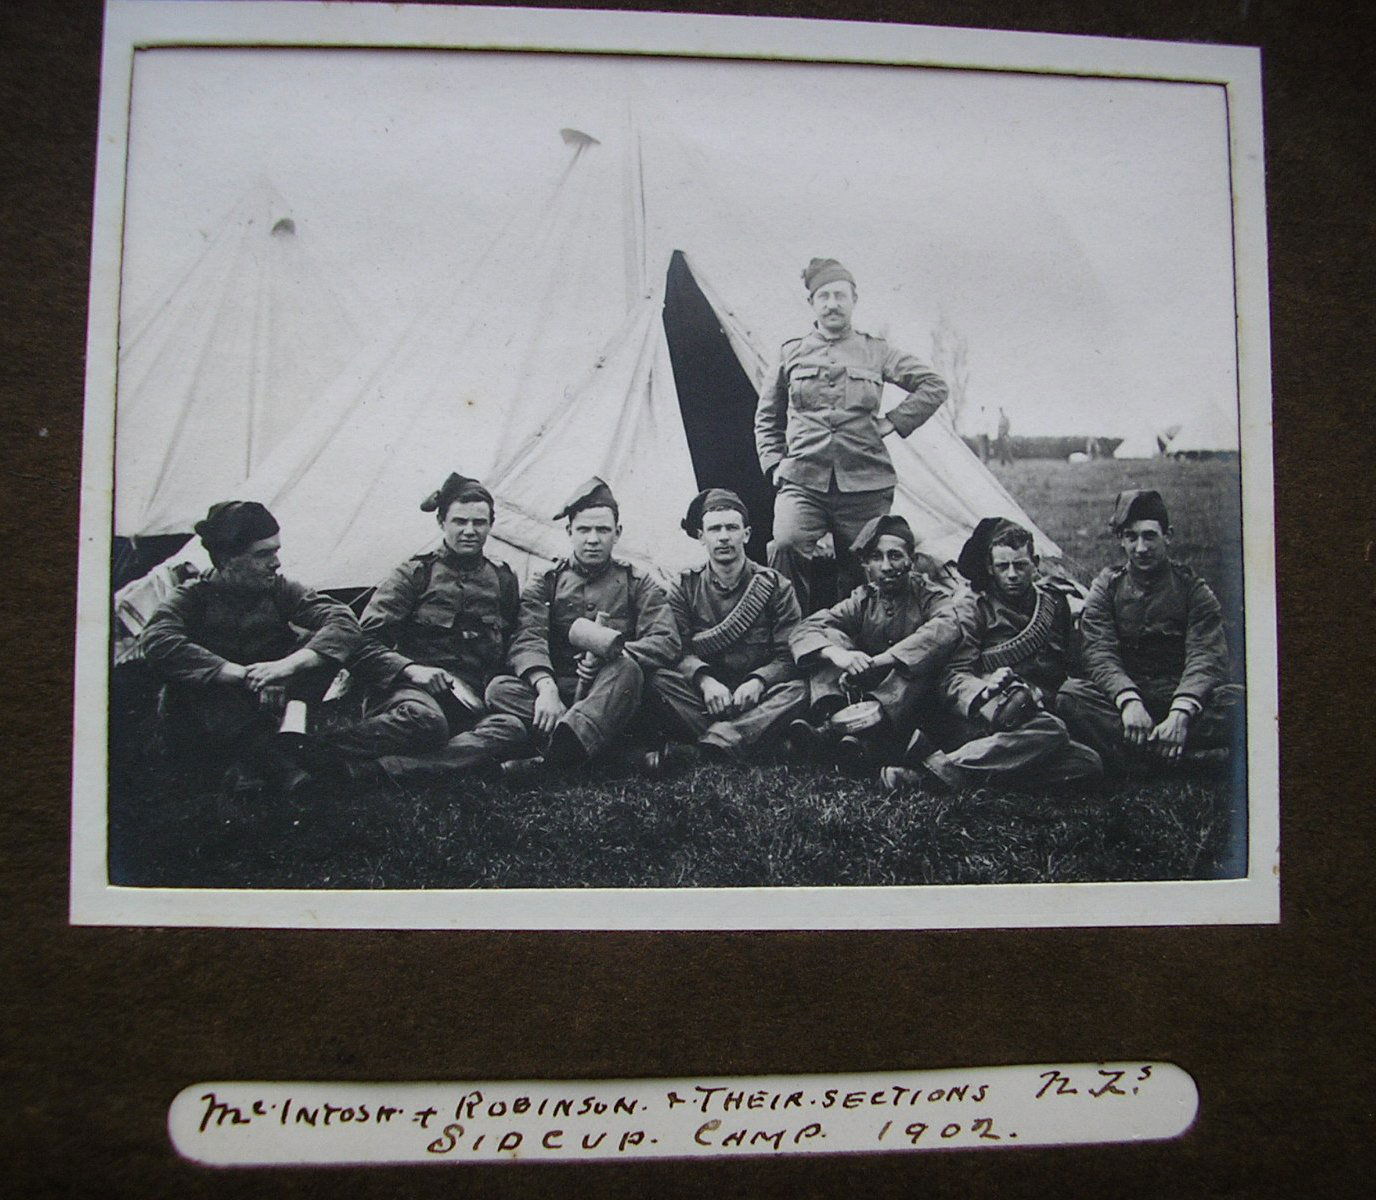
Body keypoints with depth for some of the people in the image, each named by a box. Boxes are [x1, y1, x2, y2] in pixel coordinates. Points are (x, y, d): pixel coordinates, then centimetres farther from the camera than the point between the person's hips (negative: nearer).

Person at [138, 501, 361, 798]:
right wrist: (241, 674, -40)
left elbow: (344, 622, -16)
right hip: (204, 727, -2)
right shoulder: (192, 599, -11)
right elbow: (158, 642, -32)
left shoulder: (279, 590, -3)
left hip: (264, 707, 3)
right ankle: (263, 753, -30)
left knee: (322, 643, -19)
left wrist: (288, 665, -33)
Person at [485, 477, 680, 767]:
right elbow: (527, 641, -5)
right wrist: (546, 688, -26)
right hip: (560, 691, 1)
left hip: (614, 696, -1)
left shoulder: (636, 584, 12)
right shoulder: (548, 583, 13)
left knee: (626, 668, -35)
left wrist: (612, 654, -20)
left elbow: (666, 643, -1)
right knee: (500, 689, -27)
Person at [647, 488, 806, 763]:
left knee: (798, 689, -32)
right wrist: (705, 680, -24)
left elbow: (788, 657, -1)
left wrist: (758, 681, -22)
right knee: (659, 680, -28)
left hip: (756, 693, 0)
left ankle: (719, 739, -48)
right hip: (703, 694, 1)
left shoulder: (775, 586, 7)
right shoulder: (685, 588, 10)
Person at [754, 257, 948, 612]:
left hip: (864, 485, 1)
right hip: (802, 482, -1)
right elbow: (766, 418, 21)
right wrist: (773, 464, 9)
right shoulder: (792, 353, 12)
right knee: (786, 546, -27)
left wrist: (894, 422, 5)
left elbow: (934, 386, 14)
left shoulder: (876, 352, 11)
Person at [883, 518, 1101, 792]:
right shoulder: (973, 607, 7)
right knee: (1050, 732, -35)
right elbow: (955, 675, -5)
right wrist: (986, 691, -29)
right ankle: (943, 765, -35)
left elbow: (1067, 667, 28)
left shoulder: (1053, 602, 20)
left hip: (1036, 714, 5)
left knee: (1089, 764, -26)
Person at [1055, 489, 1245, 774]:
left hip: (1180, 699, 0)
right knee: (1070, 695, -29)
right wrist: (1128, 700, -29)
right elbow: (1100, 655, -7)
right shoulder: (1107, 586, 7)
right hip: (1123, 700, 0)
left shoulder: (1192, 588, 4)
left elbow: (1206, 657, -10)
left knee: (1239, 699, -29)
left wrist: (1181, 713, -30)